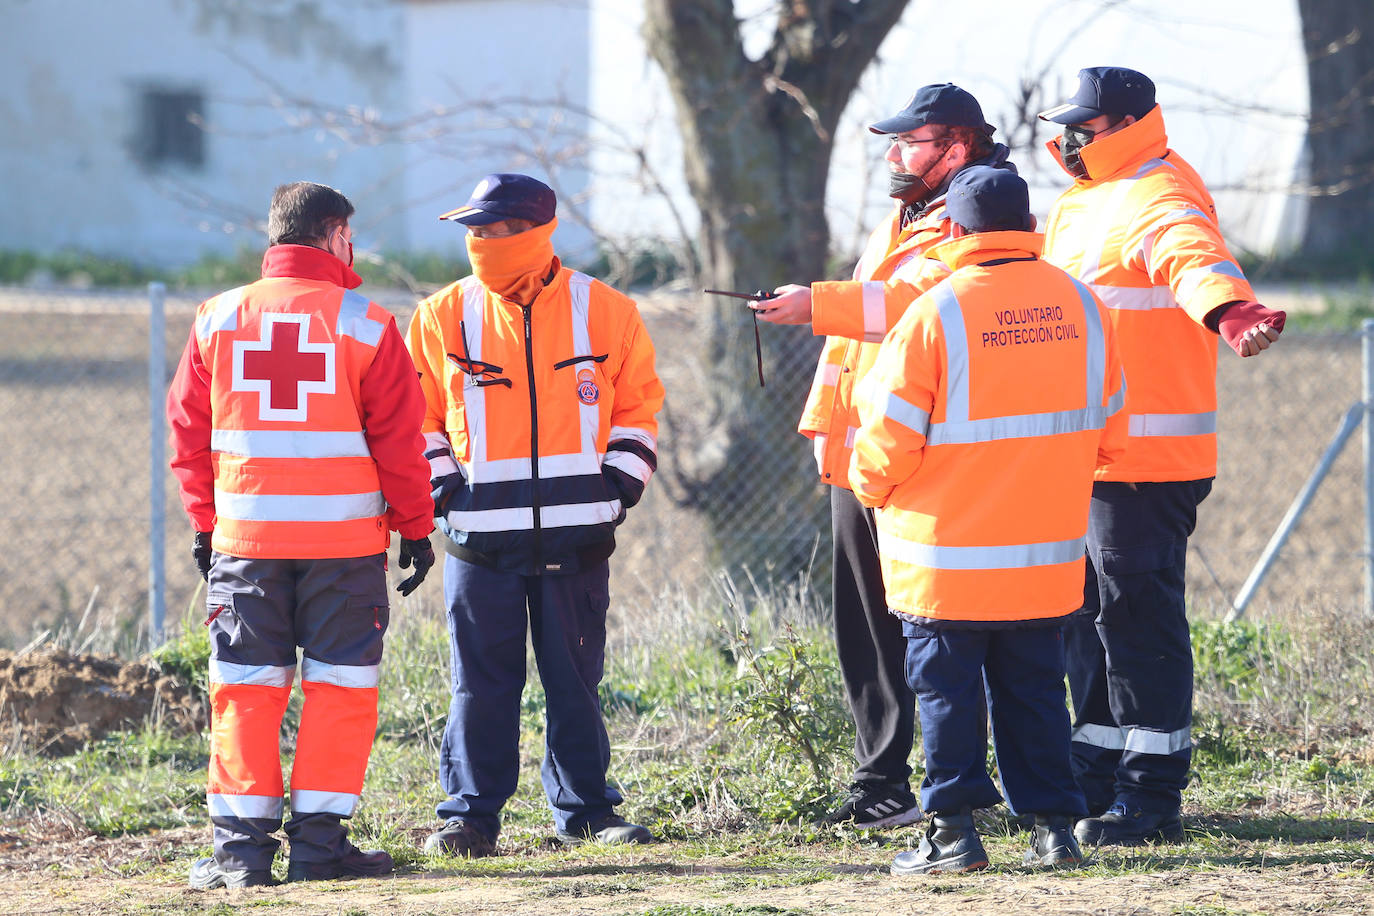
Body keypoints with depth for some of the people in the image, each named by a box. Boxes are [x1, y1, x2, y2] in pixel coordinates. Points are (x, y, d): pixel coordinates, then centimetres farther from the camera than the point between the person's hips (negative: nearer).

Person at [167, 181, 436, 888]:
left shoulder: (219, 319, 4)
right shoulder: (365, 325, -4)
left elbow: (188, 428, 8)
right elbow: (399, 437, -3)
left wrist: (204, 521, 16)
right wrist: (415, 526, 6)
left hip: (244, 534, 2)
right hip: (346, 537, -2)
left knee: (245, 689, 6)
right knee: (339, 684, 6)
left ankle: (241, 845, 2)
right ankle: (319, 841, 3)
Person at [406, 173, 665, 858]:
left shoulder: (604, 313, 3)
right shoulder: (443, 316, 4)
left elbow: (638, 407, 13)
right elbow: (417, 416, 12)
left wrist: (619, 484, 1)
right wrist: (440, 486, -1)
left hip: (577, 537, 0)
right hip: (481, 536, 0)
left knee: (575, 679, 6)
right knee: (481, 680, 1)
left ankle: (584, 808, 16)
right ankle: (471, 814, 8)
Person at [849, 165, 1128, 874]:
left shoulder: (934, 315, -15)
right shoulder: (1079, 304, 1)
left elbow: (886, 441, -11)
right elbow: (1107, 431, 10)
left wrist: (871, 488, 10)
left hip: (947, 558, -4)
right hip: (1048, 553, 5)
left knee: (947, 690, 5)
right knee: (1034, 686, 13)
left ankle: (952, 833, 4)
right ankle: (1053, 828, 13)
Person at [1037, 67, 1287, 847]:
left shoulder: (1158, 202, -15)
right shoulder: (1082, 207, 18)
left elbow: (1194, 259, -37)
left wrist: (1232, 313, -57)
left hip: (1146, 459, -10)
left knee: (1137, 613, -9)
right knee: (1087, 612, 15)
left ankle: (1152, 796, -5)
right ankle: (1099, 778, 25)